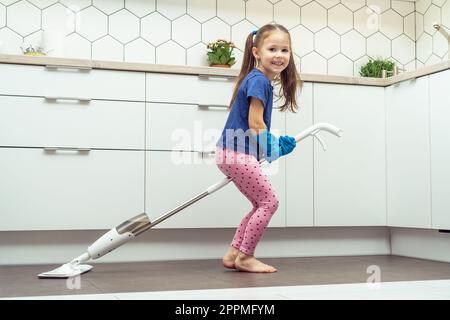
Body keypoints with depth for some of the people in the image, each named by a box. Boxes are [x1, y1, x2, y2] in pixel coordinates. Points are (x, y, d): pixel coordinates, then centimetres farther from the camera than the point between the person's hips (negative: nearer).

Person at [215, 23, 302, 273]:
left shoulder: (260, 80, 15)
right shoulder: (259, 80, -15)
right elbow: (255, 123, -19)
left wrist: (277, 143, 11)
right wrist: (271, 149, -5)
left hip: (234, 153, 10)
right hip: (238, 153, -10)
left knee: (262, 204, 16)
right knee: (269, 201, -1)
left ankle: (233, 254, 19)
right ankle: (245, 257, 7)